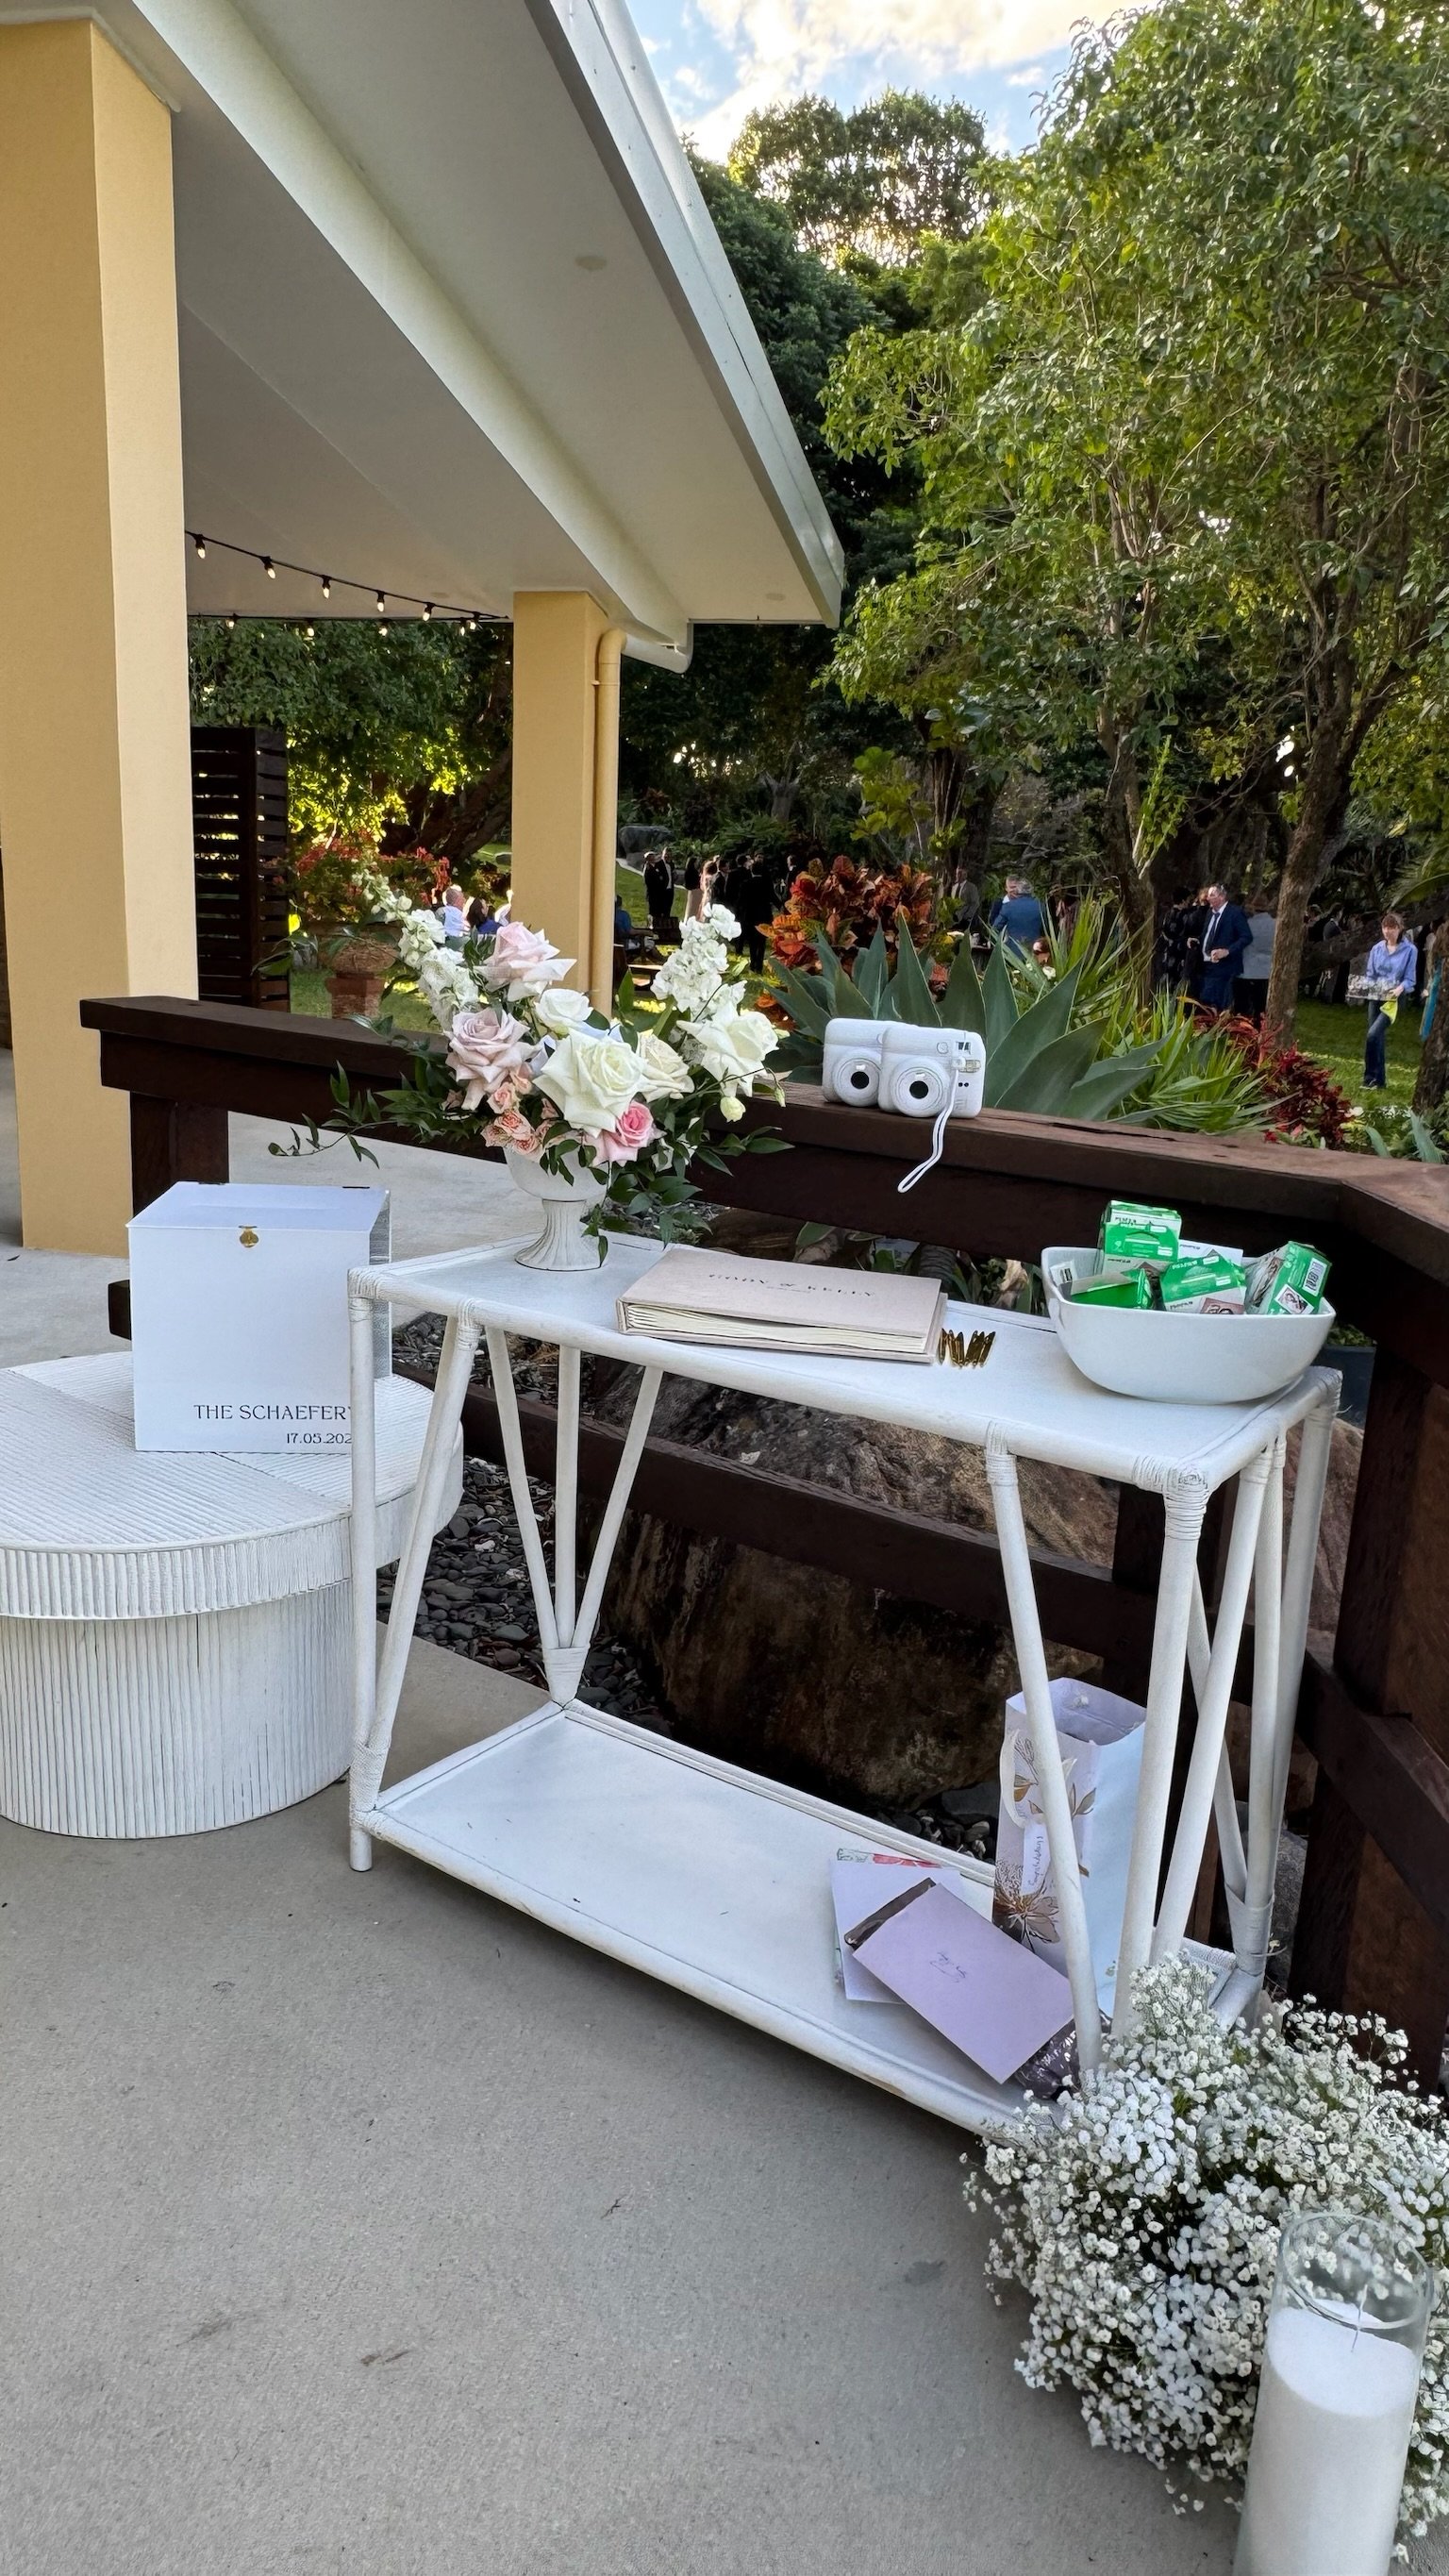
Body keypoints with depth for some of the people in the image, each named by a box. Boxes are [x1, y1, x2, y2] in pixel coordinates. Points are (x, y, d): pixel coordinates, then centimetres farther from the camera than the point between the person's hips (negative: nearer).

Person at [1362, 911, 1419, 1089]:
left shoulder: (1410, 950, -7)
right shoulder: (1377, 949, 5)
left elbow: (1410, 979, -7)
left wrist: (1400, 989, -27)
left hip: (1395, 999, -5)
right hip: (1376, 997, 5)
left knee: (1373, 1034, -20)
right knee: (1378, 1039, 8)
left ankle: (1371, 1079, -11)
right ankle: (1379, 1081, 17)